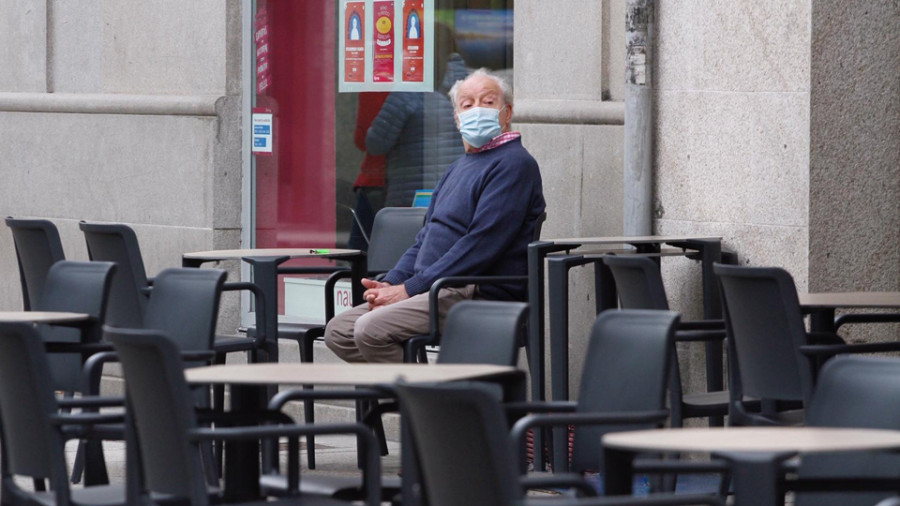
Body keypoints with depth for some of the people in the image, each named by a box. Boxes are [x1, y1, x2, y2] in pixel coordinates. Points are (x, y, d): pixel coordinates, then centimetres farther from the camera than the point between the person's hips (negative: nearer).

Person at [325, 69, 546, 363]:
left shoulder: (514, 164, -9)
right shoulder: (458, 169, 23)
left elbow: (481, 246, -18)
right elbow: (425, 239, 25)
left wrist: (409, 289, -17)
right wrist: (391, 284, 4)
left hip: (479, 294, -10)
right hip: (438, 292, 10)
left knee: (371, 329, -26)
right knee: (338, 331, 2)